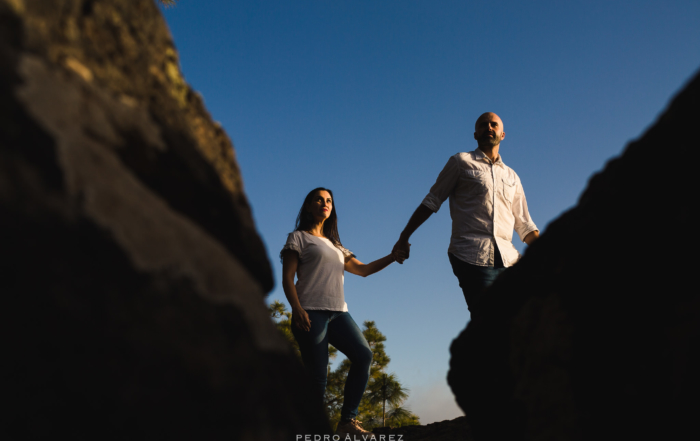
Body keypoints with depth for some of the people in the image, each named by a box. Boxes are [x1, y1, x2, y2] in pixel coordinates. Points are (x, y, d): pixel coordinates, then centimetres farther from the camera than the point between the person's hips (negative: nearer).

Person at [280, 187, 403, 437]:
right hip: (311, 313, -5)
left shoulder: (335, 245, 28)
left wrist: (393, 256, 10)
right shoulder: (299, 238, 10)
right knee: (317, 375, -12)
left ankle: (347, 421, -15)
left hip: (338, 313, 6)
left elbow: (363, 270, 24)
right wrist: (297, 309, -17)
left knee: (363, 355, -17)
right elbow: (287, 278, -1)